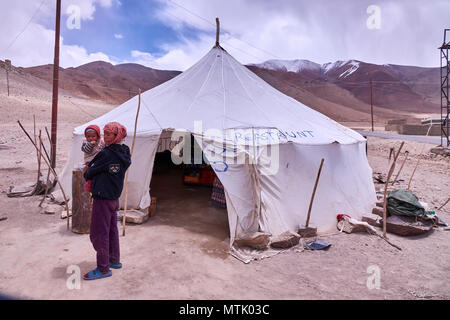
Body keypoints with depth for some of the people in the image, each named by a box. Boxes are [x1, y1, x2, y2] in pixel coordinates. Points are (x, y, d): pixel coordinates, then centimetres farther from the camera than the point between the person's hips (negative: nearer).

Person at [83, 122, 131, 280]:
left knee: (99, 233, 2)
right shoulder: (124, 154, 5)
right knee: (112, 230, 19)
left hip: (103, 198, -8)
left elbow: (90, 171, -9)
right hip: (115, 197, 8)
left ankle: (103, 269, 11)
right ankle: (114, 260, 32)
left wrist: (86, 175, 13)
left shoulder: (106, 154, -20)